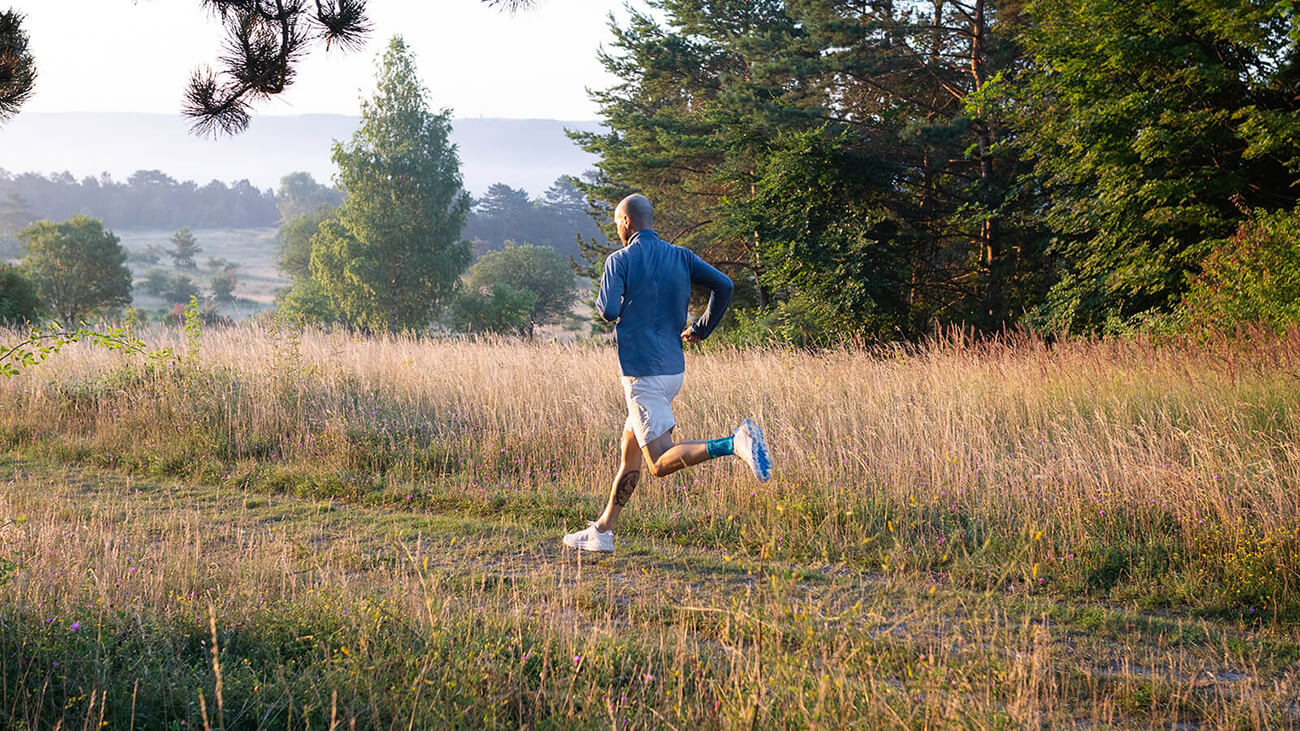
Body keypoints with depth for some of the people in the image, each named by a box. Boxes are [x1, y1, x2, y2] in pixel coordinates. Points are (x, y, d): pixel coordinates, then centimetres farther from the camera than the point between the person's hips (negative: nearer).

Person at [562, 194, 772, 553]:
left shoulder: (620, 260, -8)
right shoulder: (680, 256, 8)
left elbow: (609, 311, -18)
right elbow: (723, 285, 0)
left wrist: (601, 301, 6)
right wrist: (702, 328, 12)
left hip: (643, 373, -8)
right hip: (674, 367, 8)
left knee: (661, 463, -10)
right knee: (629, 451, 17)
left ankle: (736, 443, -29)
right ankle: (602, 531, 22)